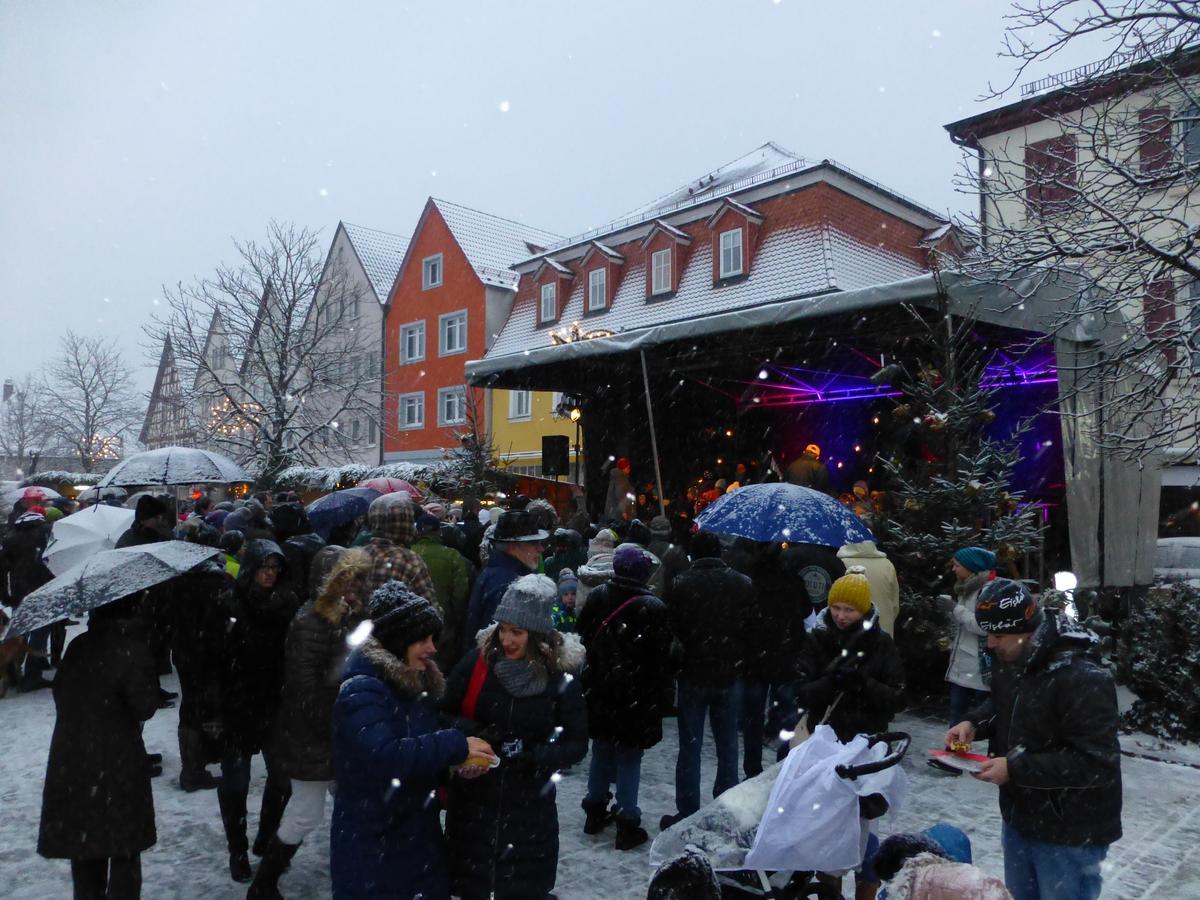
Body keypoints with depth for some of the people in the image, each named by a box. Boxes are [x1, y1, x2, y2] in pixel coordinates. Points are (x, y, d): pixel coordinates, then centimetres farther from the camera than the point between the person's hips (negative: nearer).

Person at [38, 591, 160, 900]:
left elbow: (61, 692, 11)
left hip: (70, 764, 6)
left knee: (83, 846, 18)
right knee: (124, 850, 7)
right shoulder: (132, 649, -16)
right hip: (116, 767, -6)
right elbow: (145, 705, -14)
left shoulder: (78, 645, 2)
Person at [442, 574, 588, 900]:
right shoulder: (477, 661, -11)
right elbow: (446, 714, -1)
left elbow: (577, 743, -6)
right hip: (473, 797, 1)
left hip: (528, 803, -1)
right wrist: (470, 732, -20)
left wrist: (537, 757, -21)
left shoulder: (560, 676, -11)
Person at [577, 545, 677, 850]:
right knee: (629, 757, 5)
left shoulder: (597, 598, -3)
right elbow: (663, 660, -12)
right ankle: (627, 824, 12)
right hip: (636, 699, -5)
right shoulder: (652, 608, -18)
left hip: (599, 694, 5)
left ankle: (595, 811, 30)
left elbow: (585, 640, 8)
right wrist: (662, 700, 1)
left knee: (601, 751, 18)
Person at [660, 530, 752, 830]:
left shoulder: (681, 585, -10)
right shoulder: (743, 584, -3)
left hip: (693, 675, -2)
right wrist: (740, 662, 12)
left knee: (690, 748, 7)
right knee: (728, 747, 13)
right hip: (730, 676, 2)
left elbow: (672, 629, -6)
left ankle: (687, 814, 11)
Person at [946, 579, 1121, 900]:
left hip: (1069, 836, -8)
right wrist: (974, 723, -4)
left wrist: (1016, 769, -28)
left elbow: (1096, 762, -29)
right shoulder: (1013, 661, -1)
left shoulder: (1083, 678, -28)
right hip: (1019, 817, 8)